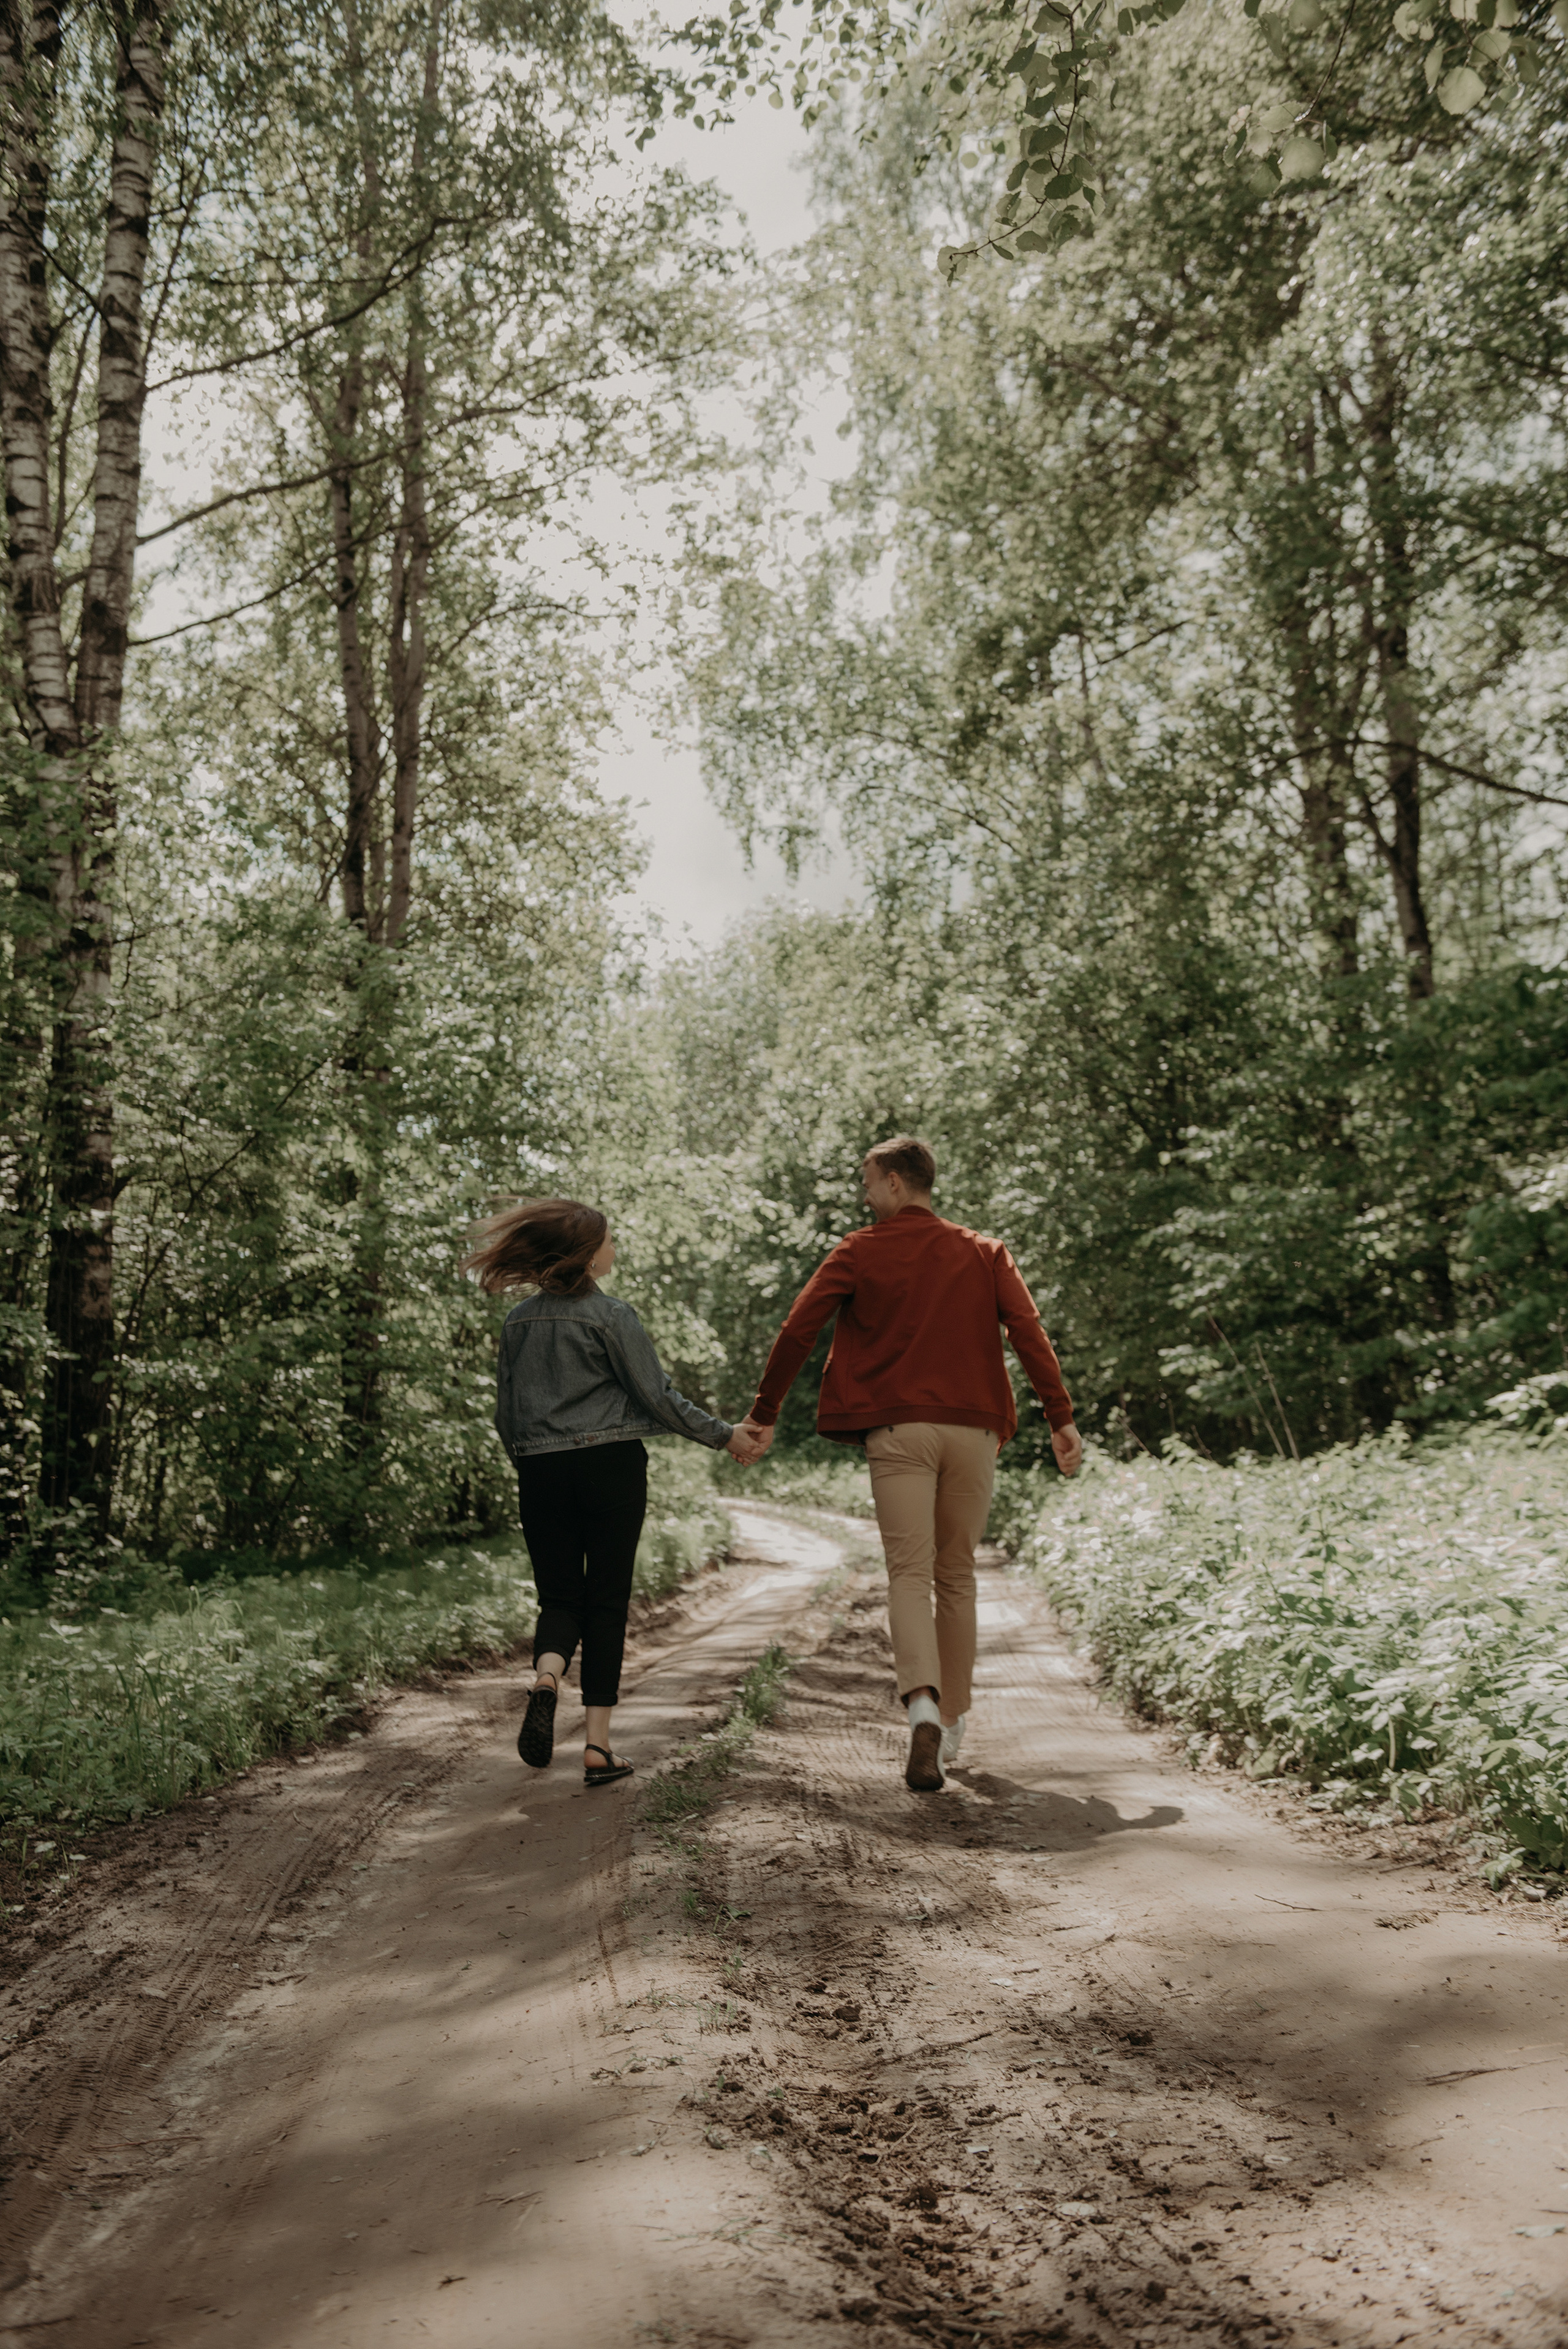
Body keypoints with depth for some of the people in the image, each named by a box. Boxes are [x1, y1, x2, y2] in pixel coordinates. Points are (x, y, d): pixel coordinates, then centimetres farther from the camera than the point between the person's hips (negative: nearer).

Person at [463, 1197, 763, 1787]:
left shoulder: (518, 1322, 7)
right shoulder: (611, 1316, -8)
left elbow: (506, 1414, 11)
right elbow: (657, 1397, -9)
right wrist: (725, 1436, 1)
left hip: (541, 1473, 4)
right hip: (610, 1467, -4)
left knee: (560, 1597, 13)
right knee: (607, 1602, 4)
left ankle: (545, 1679, -18)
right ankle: (598, 1746, 4)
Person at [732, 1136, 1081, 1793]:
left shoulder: (859, 1252, 5)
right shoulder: (984, 1253, 12)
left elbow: (797, 1331, 0)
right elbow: (1028, 1332, 0)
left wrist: (764, 1413, 8)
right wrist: (1061, 1418, -2)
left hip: (897, 1430, -3)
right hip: (973, 1429, 3)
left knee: (910, 1574, -5)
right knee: (957, 1576, 15)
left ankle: (923, 1705, -28)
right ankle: (952, 1721, 22)